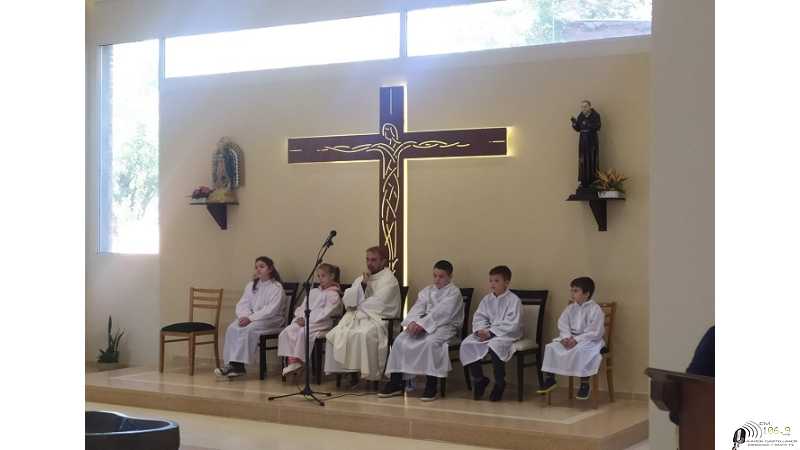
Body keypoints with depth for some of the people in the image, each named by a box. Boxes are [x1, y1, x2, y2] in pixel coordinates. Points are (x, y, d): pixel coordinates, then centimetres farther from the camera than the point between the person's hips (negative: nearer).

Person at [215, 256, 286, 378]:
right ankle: (232, 363, -29)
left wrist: (250, 318, -22)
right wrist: (244, 316, -13)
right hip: (250, 318, 6)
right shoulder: (251, 285, 15)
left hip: (272, 320, -6)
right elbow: (242, 304, 9)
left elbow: (270, 310, -16)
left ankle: (237, 365, -31)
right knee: (232, 328, -23)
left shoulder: (276, 287, -6)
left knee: (248, 329, -33)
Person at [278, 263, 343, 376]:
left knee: (303, 332, -35)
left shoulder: (333, 294, 2)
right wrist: (300, 317, -1)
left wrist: (308, 320, -17)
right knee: (286, 332, -18)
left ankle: (298, 360, -25)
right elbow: (302, 307, 23)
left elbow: (326, 312, -11)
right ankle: (291, 360, -23)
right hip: (305, 320, 7)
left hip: (321, 323, -7)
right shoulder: (313, 292, 26)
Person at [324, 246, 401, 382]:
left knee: (363, 335, -37)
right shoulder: (361, 278, 21)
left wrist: (359, 304, 6)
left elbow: (377, 304, -10)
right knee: (335, 334, -19)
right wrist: (362, 285, -3)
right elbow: (346, 300, 10)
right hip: (355, 318, 6)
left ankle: (369, 373, -27)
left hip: (376, 319, -6)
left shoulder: (389, 280, 1)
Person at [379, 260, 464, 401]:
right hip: (424, 325, 6)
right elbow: (417, 309, 6)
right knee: (400, 341, -15)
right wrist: (412, 322, -16)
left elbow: (441, 312, -15)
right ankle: (395, 383, -10)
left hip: (445, 325, -6)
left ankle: (431, 387, -31)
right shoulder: (427, 291, 20)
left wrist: (422, 324, -24)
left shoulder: (454, 292, -1)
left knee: (431, 342, -37)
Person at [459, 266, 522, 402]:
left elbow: (512, 324, -18)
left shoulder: (513, 300, -9)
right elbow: (479, 317, 8)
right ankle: (479, 379, 1)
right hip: (486, 333, 6)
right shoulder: (487, 299, 11)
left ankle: (499, 383, -15)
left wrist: (491, 332, -22)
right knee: (467, 344, -17)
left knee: (494, 346, -37)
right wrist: (480, 329, -15)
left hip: (506, 334, -6)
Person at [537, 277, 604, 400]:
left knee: (581, 351, -38)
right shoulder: (571, 308, 7)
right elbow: (562, 324, 3)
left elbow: (595, 332, -19)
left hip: (589, 340, -6)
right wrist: (566, 337, -18)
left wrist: (577, 340, -25)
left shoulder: (595, 310, -13)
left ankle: (585, 385, -24)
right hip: (571, 338, 6)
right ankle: (549, 379, -1)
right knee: (551, 347, -13)